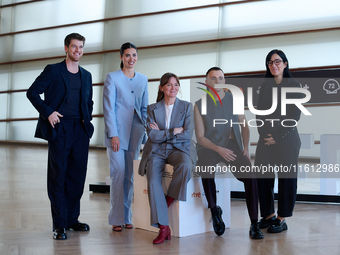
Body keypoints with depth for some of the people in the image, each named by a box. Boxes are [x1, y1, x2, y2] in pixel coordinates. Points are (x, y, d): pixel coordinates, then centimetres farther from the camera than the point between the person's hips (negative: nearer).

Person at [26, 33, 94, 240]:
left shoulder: (86, 75, 17)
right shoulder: (53, 70, 2)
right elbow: (32, 92, -1)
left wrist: (88, 118, 10)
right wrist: (48, 112, -10)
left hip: (81, 129, 5)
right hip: (60, 128, -5)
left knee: (78, 176, 6)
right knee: (58, 176, -1)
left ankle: (73, 219, 19)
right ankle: (59, 225, 5)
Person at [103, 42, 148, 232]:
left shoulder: (143, 79, 15)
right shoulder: (112, 77, 2)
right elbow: (109, 108, -4)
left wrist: (147, 131, 5)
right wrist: (113, 134, -12)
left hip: (135, 132, 4)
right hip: (118, 132, -4)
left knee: (131, 175, 6)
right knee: (118, 174, -6)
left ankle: (127, 217, 15)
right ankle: (117, 219, 3)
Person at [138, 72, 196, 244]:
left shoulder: (186, 107, 8)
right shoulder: (153, 108, 9)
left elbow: (188, 134, -4)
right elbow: (152, 135, -3)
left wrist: (162, 133, -5)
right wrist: (175, 131, -6)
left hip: (178, 149, 0)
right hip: (156, 151, 1)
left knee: (186, 166, -37)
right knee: (153, 181, -26)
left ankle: (169, 199, -11)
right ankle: (163, 228, -23)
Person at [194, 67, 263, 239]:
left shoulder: (234, 99, 7)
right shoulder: (200, 105, 0)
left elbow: (244, 125, 16)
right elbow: (200, 137, -2)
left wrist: (246, 148, 1)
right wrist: (219, 150, -18)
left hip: (232, 145, 2)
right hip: (210, 146, -2)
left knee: (250, 177, -23)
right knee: (206, 169, -35)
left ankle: (254, 225, -13)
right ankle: (214, 210, -11)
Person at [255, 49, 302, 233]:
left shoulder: (293, 85, 1)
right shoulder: (265, 86, 14)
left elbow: (294, 115, -5)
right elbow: (259, 113, 11)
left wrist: (278, 137, -11)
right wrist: (263, 134, -3)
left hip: (286, 138, -4)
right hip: (266, 139, 4)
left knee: (286, 177, 0)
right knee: (263, 176, 1)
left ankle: (282, 219, 7)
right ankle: (269, 215, 13)